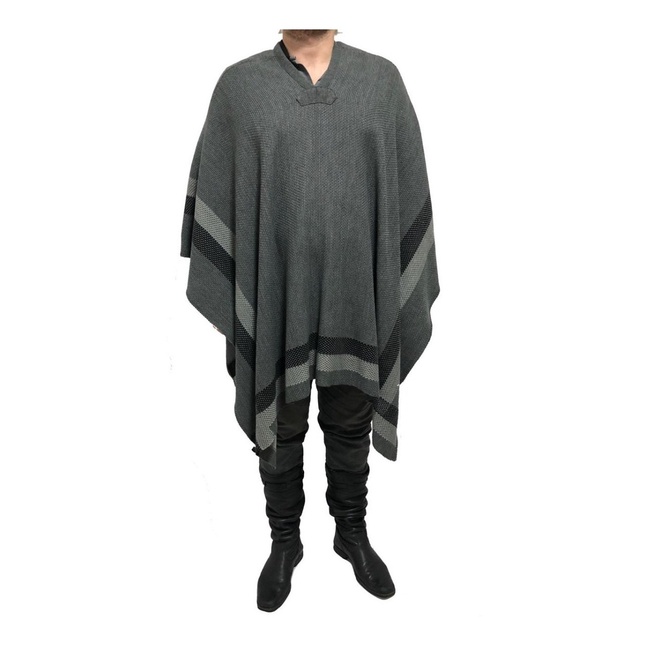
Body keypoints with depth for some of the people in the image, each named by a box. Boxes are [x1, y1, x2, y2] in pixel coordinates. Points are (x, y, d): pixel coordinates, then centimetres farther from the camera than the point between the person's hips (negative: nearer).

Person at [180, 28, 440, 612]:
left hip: (358, 301, 1)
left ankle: (352, 533, 41)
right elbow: (214, 196, 2)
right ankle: (285, 541, 38)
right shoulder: (240, 85, 0)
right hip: (274, 301, 0)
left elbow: (410, 195, 4)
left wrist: (405, 300, 2)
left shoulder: (382, 79, 3)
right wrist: (228, 301, 0)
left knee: (351, 427, 16)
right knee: (279, 430, 14)